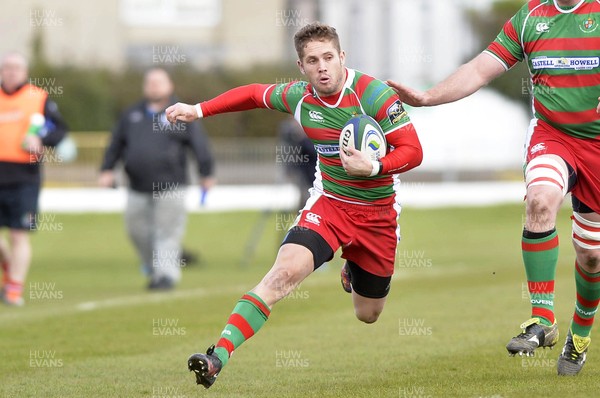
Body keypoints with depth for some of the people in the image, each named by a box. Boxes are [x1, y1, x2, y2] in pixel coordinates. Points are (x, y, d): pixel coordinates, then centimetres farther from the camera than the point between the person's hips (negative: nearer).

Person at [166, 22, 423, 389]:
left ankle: (352, 273, 53)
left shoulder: (373, 94, -19)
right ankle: (218, 357, -34)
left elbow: (413, 151, -17)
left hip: (378, 215, -1)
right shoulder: (300, 97, -6)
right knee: (284, 273, -27)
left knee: (367, 316, 15)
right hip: (329, 204, 1)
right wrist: (199, 110, 9)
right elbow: (254, 95, 15)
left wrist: (374, 168, -34)